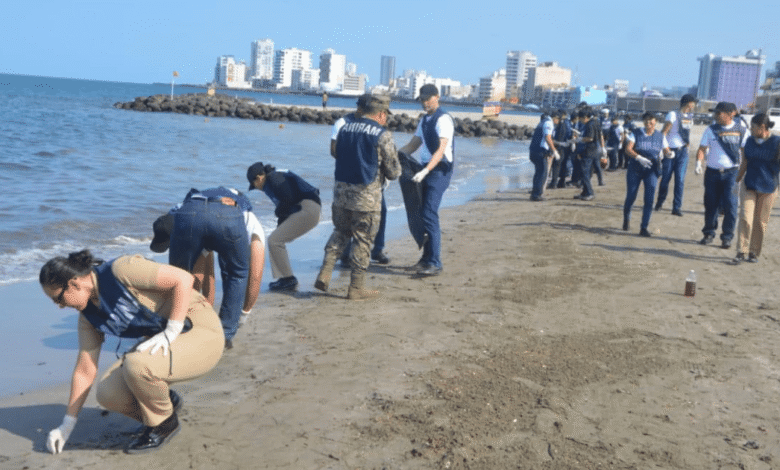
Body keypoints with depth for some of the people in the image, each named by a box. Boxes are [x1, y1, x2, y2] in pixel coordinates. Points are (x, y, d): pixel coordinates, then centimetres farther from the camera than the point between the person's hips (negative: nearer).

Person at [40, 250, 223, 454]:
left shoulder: (120, 270, -20)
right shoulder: (88, 315, 5)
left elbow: (183, 279, -23)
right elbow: (84, 372, 11)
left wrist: (171, 332, -24)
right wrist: (66, 426, 13)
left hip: (201, 332, -8)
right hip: (163, 342, 8)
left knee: (135, 365, -32)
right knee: (107, 393, -10)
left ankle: (164, 423, -5)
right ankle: (165, 401, 17)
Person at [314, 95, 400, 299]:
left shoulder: (345, 128, 9)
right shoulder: (382, 134, -9)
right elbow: (393, 172, -6)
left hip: (341, 189, 5)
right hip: (367, 194, -5)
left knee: (340, 232, 20)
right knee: (363, 240, 5)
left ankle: (324, 274, 8)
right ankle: (356, 287, 11)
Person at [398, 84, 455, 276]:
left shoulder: (443, 119, -13)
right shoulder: (424, 120, 16)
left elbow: (441, 150, -23)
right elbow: (413, 144, 20)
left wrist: (425, 171, -33)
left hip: (439, 171, -9)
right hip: (426, 170, 9)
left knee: (429, 215, -14)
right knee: (422, 214, 11)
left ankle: (435, 263, -11)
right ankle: (426, 258, 22)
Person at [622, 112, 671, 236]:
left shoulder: (660, 136, 6)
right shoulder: (636, 134, -1)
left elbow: (666, 150, 10)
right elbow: (628, 149, -12)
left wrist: (669, 153, -15)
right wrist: (639, 158, -28)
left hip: (651, 171, 1)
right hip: (635, 169, -1)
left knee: (649, 199, -9)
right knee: (631, 197, 5)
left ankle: (644, 227, -4)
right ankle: (626, 219, 34)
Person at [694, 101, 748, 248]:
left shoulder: (740, 131, 2)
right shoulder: (711, 130, 5)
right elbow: (702, 148, 3)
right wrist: (698, 163, -15)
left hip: (731, 173, -2)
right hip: (712, 172, 2)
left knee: (730, 206, -6)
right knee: (711, 204, 6)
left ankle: (727, 237, 4)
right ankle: (709, 233, 21)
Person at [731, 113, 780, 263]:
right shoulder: (750, 141, 6)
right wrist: (736, 181, 17)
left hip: (768, 188, -3)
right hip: (749, 185, 3)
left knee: (760, 222, 6)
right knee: (745, 218, -9)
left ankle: (754, 252, 18)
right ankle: (741, 252, -7)